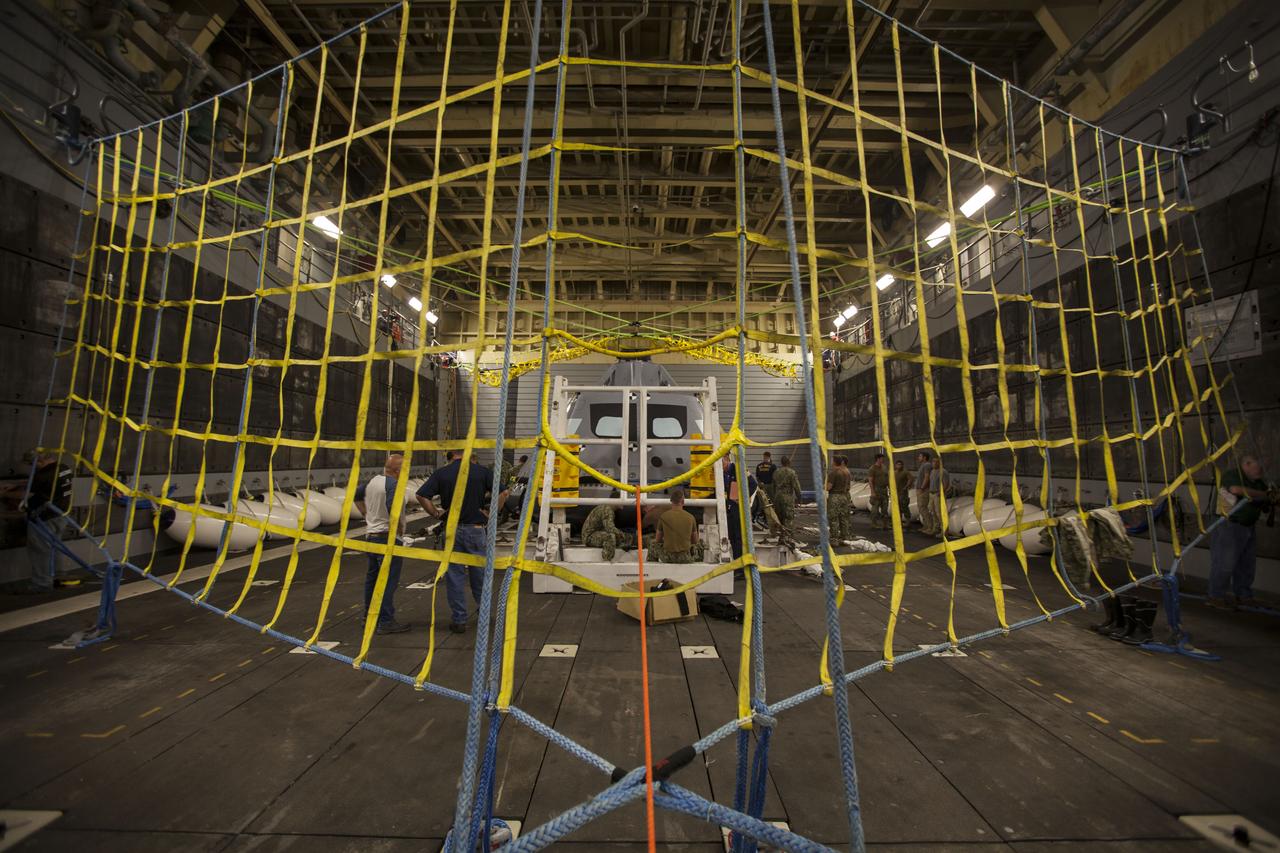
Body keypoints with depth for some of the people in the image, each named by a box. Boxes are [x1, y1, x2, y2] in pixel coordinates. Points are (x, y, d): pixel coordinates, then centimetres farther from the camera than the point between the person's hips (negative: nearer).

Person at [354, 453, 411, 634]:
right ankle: (386, 621, -1)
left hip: (371, 534, 10)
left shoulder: (373, 480, 8)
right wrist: (399, 527, -17)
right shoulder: (393, 484, -20)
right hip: (387, 537, -10)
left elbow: (357, 496, 23)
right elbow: (392, 508, -32)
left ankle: (369, 616, 32)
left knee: (372, 576, 20)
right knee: (389, 580, -4)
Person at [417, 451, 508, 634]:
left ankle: (458, 620, 14)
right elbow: (502, 493, -9)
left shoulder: (441, 473, -1)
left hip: (451, 530, 0)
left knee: (454, 574, 9)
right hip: (476, 528, 0)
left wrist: (436, 514, 1)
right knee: (479, 572, 15)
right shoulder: (482, 471, -3)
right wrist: (490, 514, -1)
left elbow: (422, 496, -8)